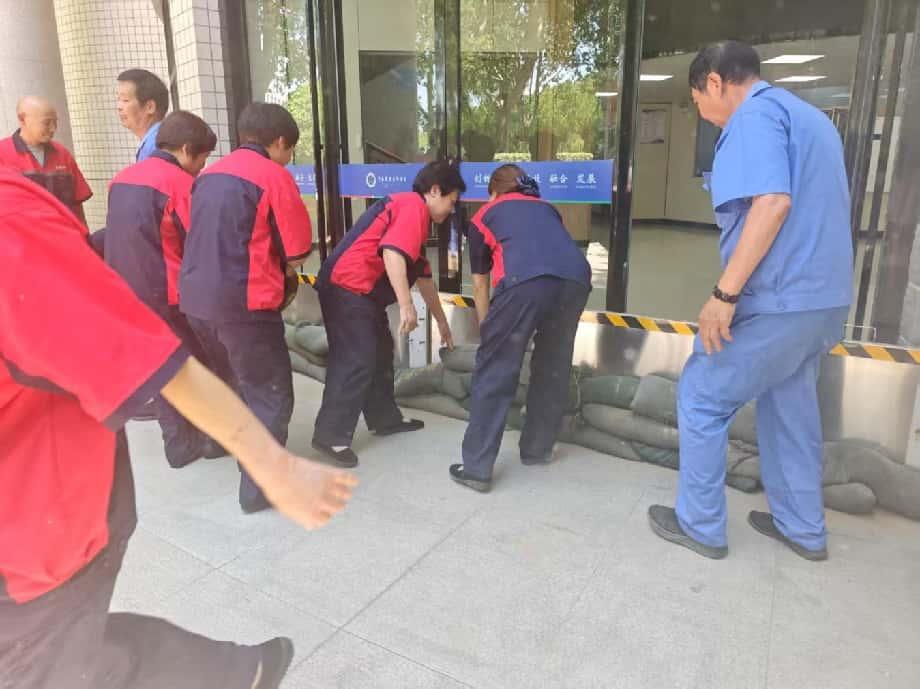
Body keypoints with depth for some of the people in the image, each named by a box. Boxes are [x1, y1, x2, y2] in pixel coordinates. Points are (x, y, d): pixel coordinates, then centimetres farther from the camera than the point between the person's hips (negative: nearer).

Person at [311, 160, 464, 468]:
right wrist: (406, 305, -30)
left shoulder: (412, 210, 24)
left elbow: (422, 274, 30)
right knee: (356, 361, -11)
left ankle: (385, 419, 30)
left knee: (380, 353, 18)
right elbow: (392, 253, -27)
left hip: (361, 291, 11)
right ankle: (330, 435, -4)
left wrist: (441, 321, 34)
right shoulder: (414, 207, -9)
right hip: (348, 288, -11)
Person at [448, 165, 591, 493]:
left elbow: (480, 284, 34)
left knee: (494, 372, 5)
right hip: (576, 278, 4)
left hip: (525, 280, -4)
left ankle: (476, 468, 8)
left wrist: (488, 331, 48)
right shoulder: (546, 208, 39)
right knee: (553, 368, 21)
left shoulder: (485, 215, 30)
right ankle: (537, 449, 35)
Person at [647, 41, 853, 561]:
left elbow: (773, 203, -25)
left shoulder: (755, 114, -11)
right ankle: (804, 528, 31)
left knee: (702, 402, 3)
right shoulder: (810, 116, 20)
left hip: (777, 299, -10)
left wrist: (725, 293, -25)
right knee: (790, 407, 20)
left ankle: (700, 525, 14)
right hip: (824, 296, 10)